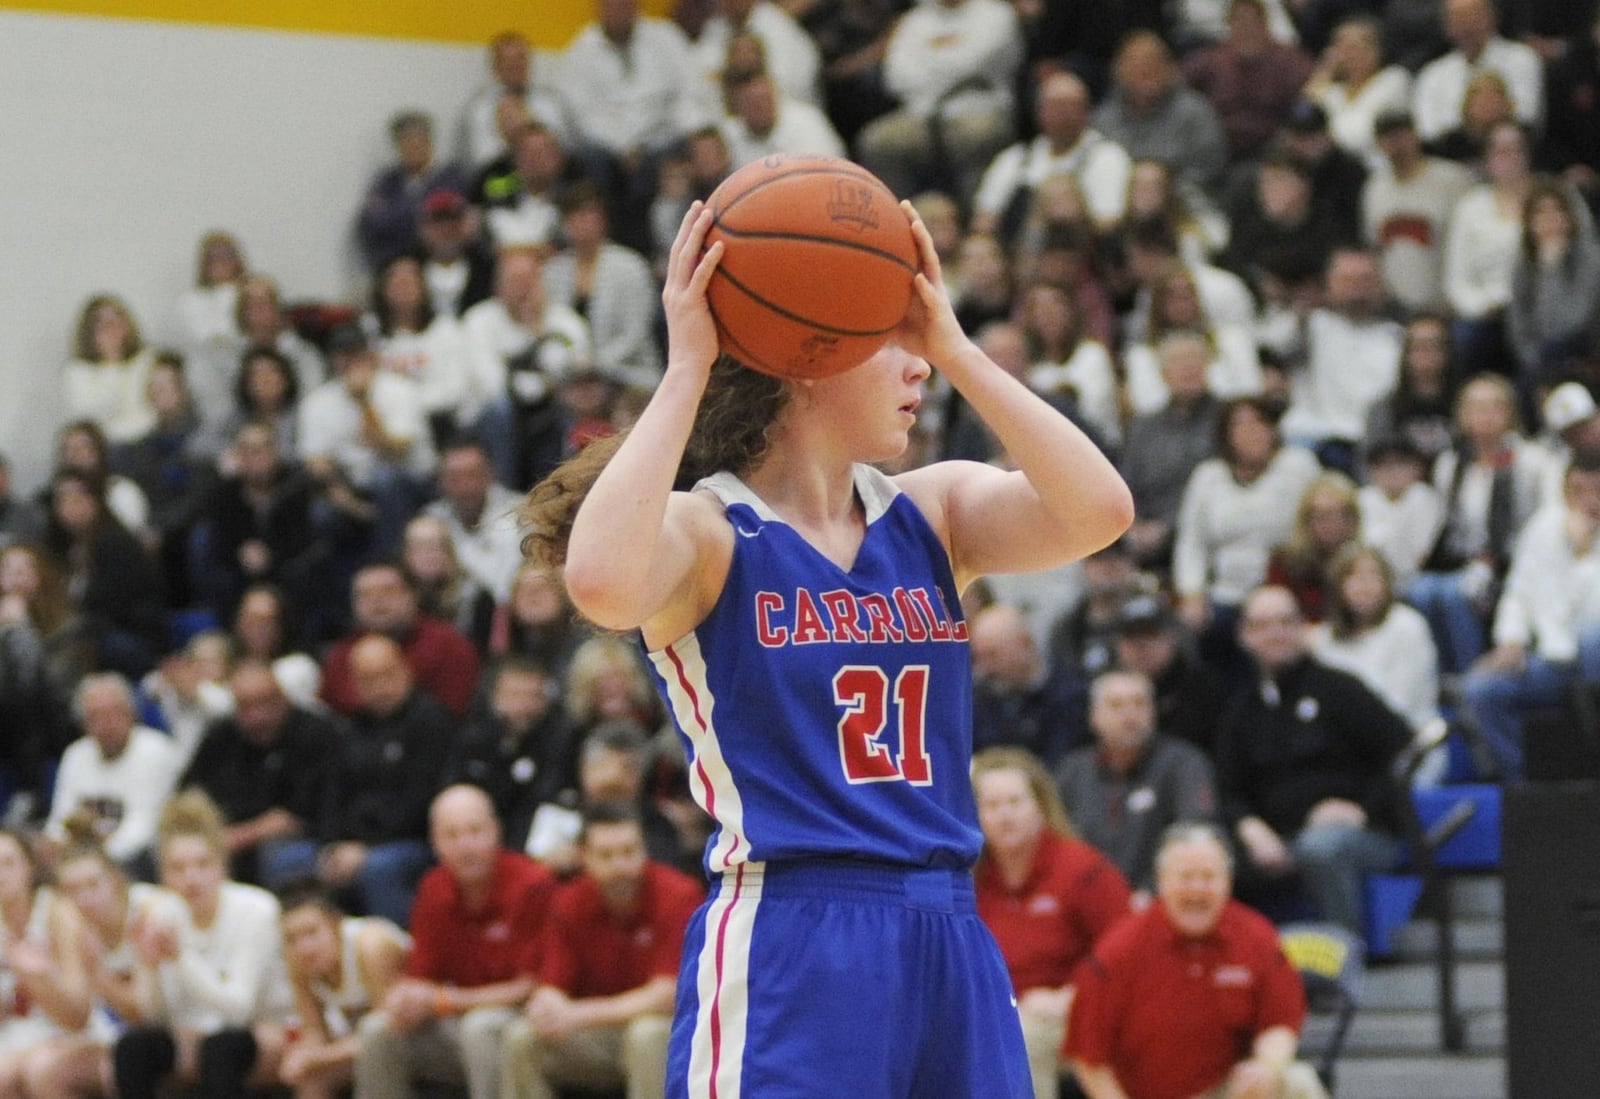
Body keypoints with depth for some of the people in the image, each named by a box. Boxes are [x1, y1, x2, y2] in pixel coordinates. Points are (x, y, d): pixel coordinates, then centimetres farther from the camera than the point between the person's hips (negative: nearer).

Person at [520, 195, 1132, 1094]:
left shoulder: (932, 514, 12)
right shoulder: (708, 531, -4)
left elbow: (1099, 512, -5)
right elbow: (604, 582, -27)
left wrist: (956, 347, -5)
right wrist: (688, 370, -19)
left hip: (952, 946, 6)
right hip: (785, 951, -6)